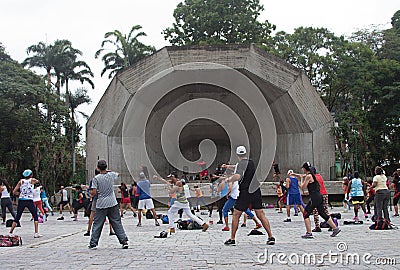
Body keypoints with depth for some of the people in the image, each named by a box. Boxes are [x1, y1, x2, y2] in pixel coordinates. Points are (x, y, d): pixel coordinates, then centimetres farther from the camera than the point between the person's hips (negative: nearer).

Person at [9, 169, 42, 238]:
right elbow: (37, 181, 25)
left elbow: (14, 192, 3)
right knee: (35, 217, 8)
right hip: (29, 201, -3)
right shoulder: (32, 180, 2)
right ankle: (36, 233, 1)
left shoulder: (21, 181, 6)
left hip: (21, 201, 3)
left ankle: (10, 232, 9)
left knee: (17, 217, 12)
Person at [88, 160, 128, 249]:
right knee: (117, 223, 6)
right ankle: (124, 241, 5)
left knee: (97, 224, 7)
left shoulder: (96, 178, -9)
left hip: (101, 205, -2)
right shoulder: (111, 175, 0)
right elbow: (117, 174, 26)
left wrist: (91, 192, 11)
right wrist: (107, 170, 23)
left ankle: (93, 243, 10)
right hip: (112, 203, 2)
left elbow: (93, 193, -11)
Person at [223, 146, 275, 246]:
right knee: (261, 215, 7)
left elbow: (237, 177, -27)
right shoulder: (251, 162, 12)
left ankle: (232, 239, 7)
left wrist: (228, 179, -10)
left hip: (245, 193, -6)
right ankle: (271, 237, 1)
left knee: (236, 215, 5)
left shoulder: (241, 164, -10)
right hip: (256, 192, 6)